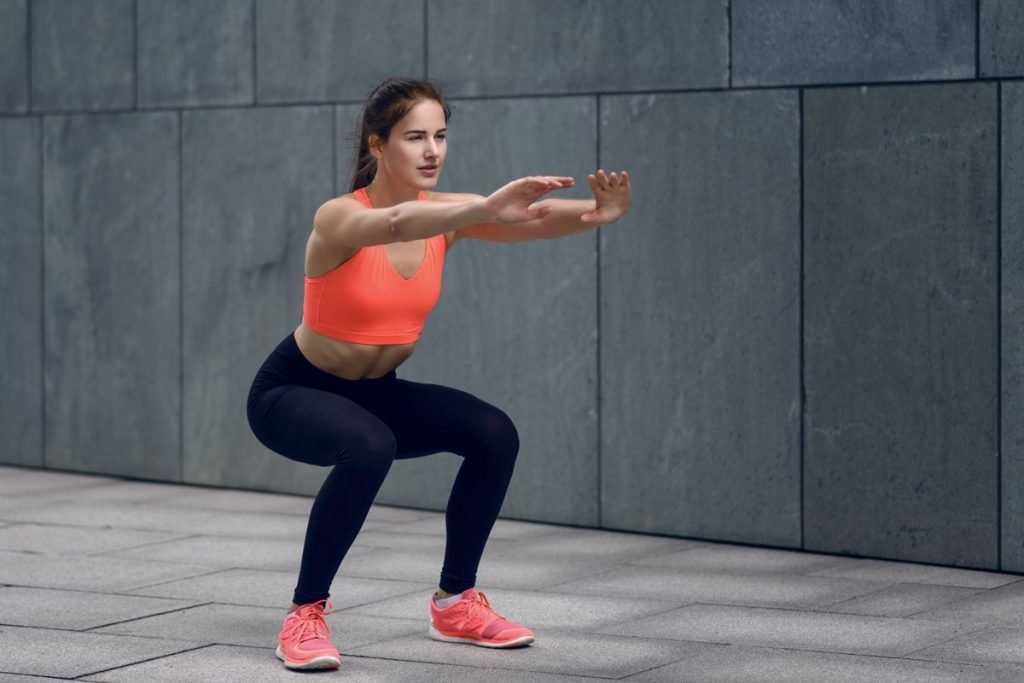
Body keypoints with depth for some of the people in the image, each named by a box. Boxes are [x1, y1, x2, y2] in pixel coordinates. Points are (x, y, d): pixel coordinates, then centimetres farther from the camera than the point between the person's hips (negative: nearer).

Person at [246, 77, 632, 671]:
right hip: (291, 392, -6)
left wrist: (595, 214, -48)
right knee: (368, 449, -36)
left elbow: (531, 222, -27)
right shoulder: (339, 219, -27)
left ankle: (456, 603, 5)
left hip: (375, 391, 6)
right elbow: (398, 224, -51)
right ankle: (306, 614, -19)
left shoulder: (445, 214, -10)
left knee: (494, 434, -12)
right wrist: (489, 207, -66)